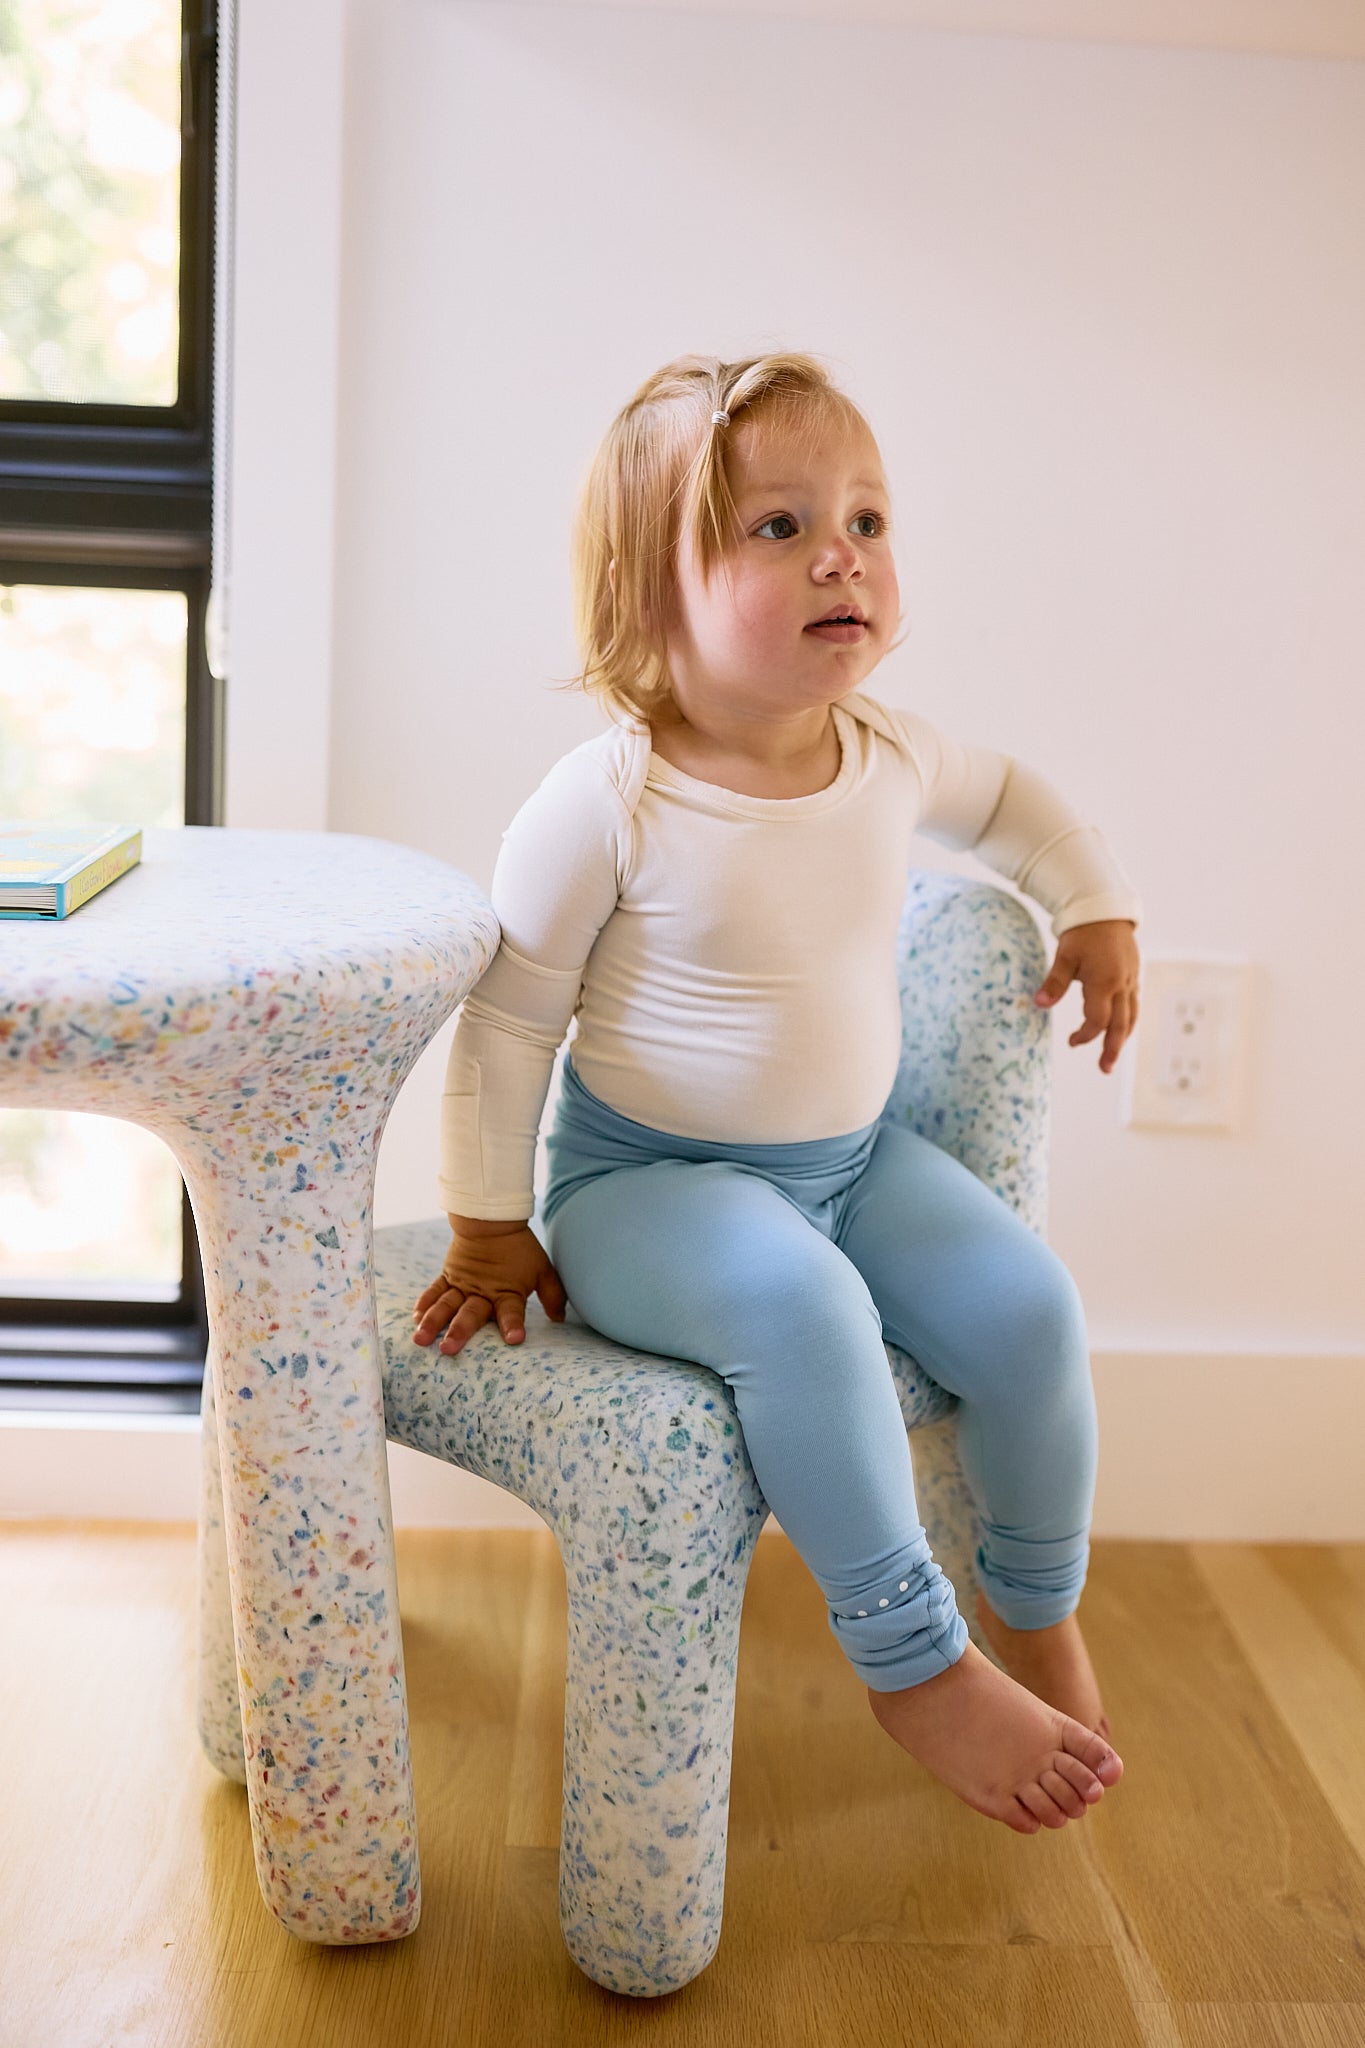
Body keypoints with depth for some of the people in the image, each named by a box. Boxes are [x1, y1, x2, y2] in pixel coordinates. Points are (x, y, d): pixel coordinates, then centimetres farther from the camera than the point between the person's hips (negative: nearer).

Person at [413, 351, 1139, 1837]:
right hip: (646, 1181, -5)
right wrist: (489, 1228, -7)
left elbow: (1011, 798, 22)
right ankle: (913, 1662, -15)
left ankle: (1036, 1613, 14)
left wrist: (1097, 906, 15)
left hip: (854, 1156, 6)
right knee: (801, 1305, -34)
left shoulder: (891, 759, -3)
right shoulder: (607, 799, -19)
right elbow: (509, 1018, -12)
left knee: (1026, 1299, -13)